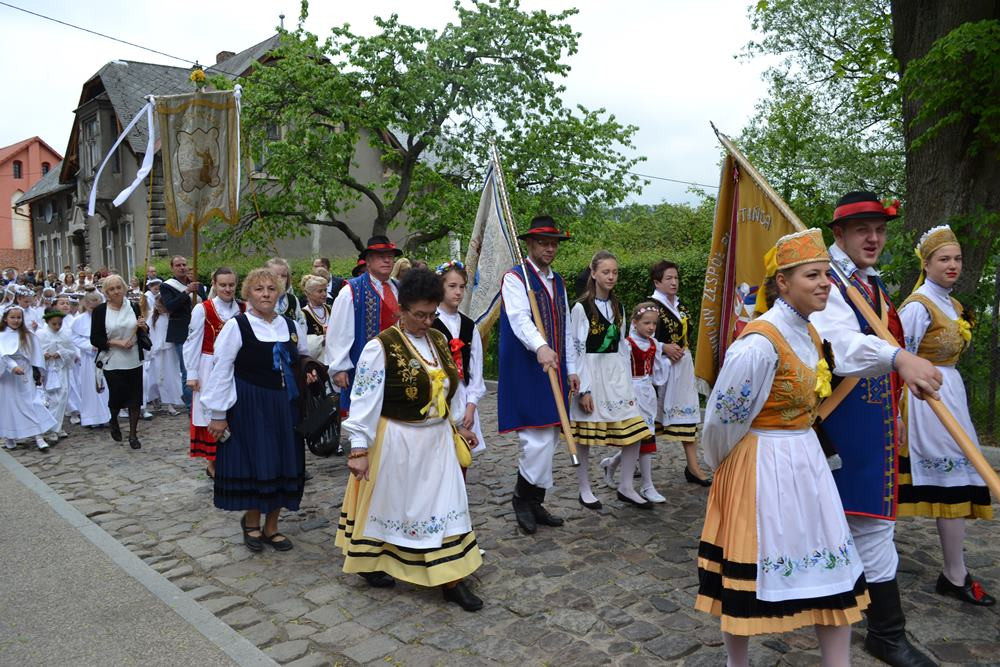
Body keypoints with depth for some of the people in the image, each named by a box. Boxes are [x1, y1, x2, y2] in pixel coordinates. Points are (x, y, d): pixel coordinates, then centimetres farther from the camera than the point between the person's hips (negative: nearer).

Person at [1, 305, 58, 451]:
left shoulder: (28, 336, 5)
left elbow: (35, 354, 5)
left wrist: (36, 371, 1)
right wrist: (13, 366, -31)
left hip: (25, 376, 2)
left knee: (32, 403, -3)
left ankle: (38, 437, -6)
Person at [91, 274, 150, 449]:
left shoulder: (133, 308, 4)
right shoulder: (100, 311, -4)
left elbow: (143, 334, 13)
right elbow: (95, 339, -6)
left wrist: (143, 327, -10)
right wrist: (117, 343, -17)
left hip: (134, 361, 2)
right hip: (112, 362, -2)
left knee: (134, 397, 2)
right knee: (117, 397, 3)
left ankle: (133, 434, 14)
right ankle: (113, 421, 35)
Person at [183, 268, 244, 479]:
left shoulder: (243, 309, 2)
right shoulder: (202, 309, -8)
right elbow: (193, 343, -5)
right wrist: (192, 374, -7)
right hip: (210, 368, -3)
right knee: (211, 414, 3)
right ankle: (211, 462, 14)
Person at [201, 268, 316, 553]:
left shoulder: (289, 324, 6)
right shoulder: (236, 326, -10)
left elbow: (302, 358, 21)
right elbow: (221, 370, -10)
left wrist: (309, 372, -1)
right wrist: (218, 414, -11)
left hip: (284, 405, 5)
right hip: (249, 407, -5)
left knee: (283, 464, 8)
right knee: (255, 463, 1)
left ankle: (271, 526, 24)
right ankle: (251, 520, 26)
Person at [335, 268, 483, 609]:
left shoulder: (439, 339, 4)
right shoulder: (381, 347, -16)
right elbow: (364, 399, -17)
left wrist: (459, 424, 20)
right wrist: (359, 448, -18)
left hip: (437, 439, 6)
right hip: (397, 442, -6)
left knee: (445, 504, 6)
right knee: (387, 502, 12)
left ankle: (450, 578, 14)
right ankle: (369, 561, 35)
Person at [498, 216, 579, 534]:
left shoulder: (558, 282, 17)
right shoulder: (515, 278, -6)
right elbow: (520, 318, -24)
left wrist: (571, 370, 15)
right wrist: (540, 347, -41)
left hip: (554, 372, 8)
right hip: (527, 373, -8)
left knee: (549, 440, 10)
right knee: (539, 439, -12)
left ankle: (535, 504, 22)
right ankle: (522, 498, 10)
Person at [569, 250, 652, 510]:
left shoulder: (618, 307, 11)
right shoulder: (581, 307, -7)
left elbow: (622, 347, 13)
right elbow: (576, 350, -9)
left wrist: (628, 385, 8)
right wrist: (583, 390, -12)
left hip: (616, 374, 6)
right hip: (591, 374, -6)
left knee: (635, 431, 1)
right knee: (584, 436, 3)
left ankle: (626, 487, 16)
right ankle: (584, 490, 19)